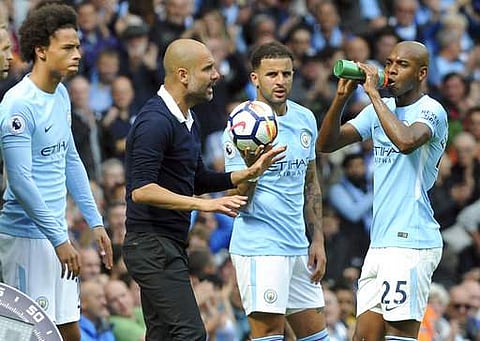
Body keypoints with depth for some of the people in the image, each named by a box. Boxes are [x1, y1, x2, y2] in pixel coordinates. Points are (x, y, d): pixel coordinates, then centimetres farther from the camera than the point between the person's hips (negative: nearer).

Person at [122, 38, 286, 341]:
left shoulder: (188, 120, 15)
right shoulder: (155, 121, -17)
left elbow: (199, 180, 24)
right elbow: (141, 189, -25)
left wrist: (248, 173, 11)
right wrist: (204, 204, -29)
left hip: (171, 245, 10)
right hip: (152, 244, -10)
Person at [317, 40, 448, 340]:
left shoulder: (431, 111, -8)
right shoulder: (380, 110, 16)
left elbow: (406, 141, -29)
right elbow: (326, 144, 13)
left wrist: (373, 93, -20)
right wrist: (342, 97, -2)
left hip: (411, 244, -8)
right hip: (379, 243, 8)